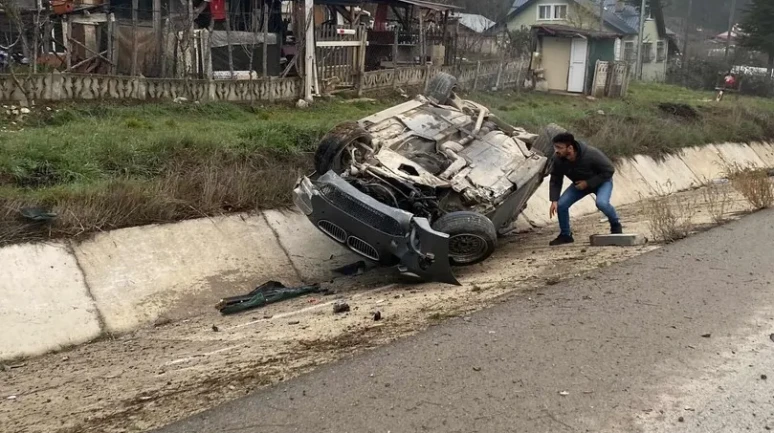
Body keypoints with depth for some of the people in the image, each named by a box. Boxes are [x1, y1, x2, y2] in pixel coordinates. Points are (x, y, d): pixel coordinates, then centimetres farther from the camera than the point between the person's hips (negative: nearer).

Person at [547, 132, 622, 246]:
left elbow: (609, 170, -25)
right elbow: (555, 180, -10)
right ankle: (565, 235, 11)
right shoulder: (558, 159, -24)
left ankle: (615, 225, -2)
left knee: (601, 202, -33)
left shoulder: (591, 154, -37)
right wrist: (554, 200, -21)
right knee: (561, 205, -11)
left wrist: (588, 183, -29)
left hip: (601, 181, -5)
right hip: (580, 183, 5)